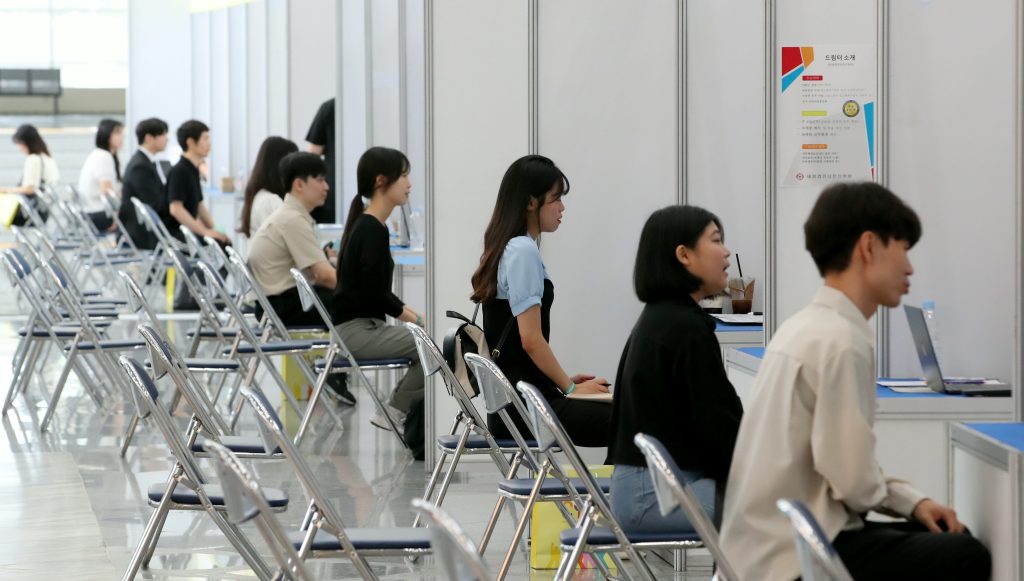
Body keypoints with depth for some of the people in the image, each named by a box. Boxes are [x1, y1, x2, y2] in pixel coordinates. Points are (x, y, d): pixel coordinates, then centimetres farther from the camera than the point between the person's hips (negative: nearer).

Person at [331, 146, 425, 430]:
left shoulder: (367, 226, 14)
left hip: (364, 326, 10)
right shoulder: (372, 230, -16)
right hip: (356, 330, -10)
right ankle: (395, 411, -7)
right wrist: (417, 319, -11)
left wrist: (413, 315, 10)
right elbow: (375, 295, -19)